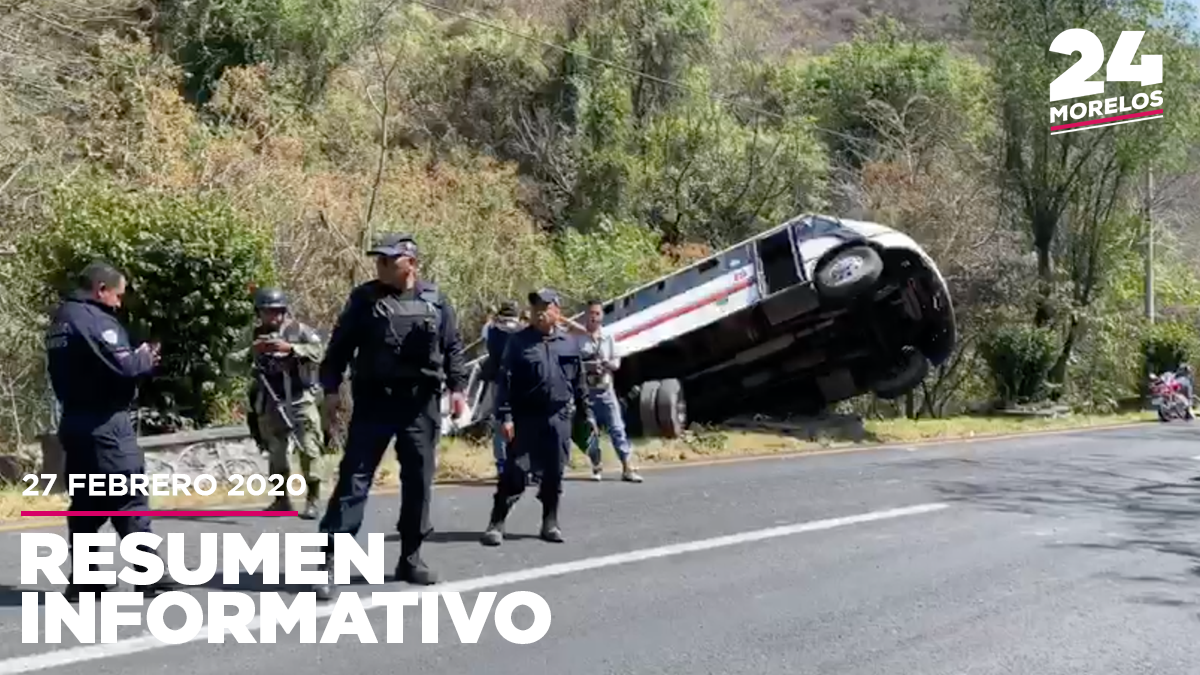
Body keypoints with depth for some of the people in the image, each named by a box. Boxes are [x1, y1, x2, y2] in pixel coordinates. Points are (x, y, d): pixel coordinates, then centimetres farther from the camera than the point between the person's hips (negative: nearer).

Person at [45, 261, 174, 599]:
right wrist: (146, 357, -1)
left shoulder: (60, 320, 16)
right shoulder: (93, 319, -14)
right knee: (130, 497, -4)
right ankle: (149, 573, -2)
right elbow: (122, 366, -22)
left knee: (85, 499, 11)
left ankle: (83, 578, 14)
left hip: (74, 421, 9)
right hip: (104, 422, -9)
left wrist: (135, 358, 9)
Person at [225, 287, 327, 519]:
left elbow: (318, 352, -15)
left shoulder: (299, 330, -1)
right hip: (269, 404, 4)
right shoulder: (254, 335, 8)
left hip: (300, 401, -3)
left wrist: (290, 348, -25)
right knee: (276, 453, 11)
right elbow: (233, 362, 2)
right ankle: (282, 500, 22)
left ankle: (312, 500, -4)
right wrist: (252, 350, -16)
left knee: (309, 450, -9)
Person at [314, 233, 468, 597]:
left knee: (419, 481, 8)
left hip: (421, 403, 2)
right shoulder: (364, 298, 1)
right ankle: (328, 561, -5)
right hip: (373, 400, -2)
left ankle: (411, 557, 22)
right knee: (354, 478, -6)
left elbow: (453, 347, 8)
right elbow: (340, 345, 2)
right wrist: (331, 386, -6)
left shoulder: (436, 301, 4)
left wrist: (458, 387, -1)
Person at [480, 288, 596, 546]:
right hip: (525, 417, -3)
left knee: (554, 473, 7)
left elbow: (579, 382, 15)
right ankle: (496, 523, 0)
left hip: (559, 418, 3)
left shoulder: (568, 343, 8)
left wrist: (585, 413, 15)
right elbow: (506, 381, -5)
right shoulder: (519, 341, -1)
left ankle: (550, 522, 18)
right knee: (515, 471, -5)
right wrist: (505, 416, -12)